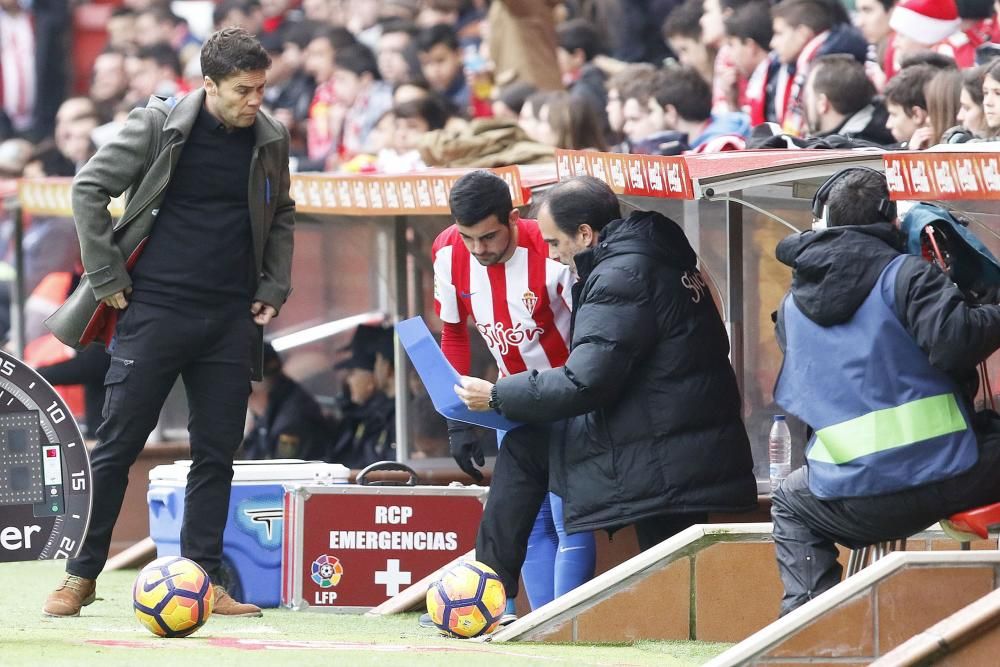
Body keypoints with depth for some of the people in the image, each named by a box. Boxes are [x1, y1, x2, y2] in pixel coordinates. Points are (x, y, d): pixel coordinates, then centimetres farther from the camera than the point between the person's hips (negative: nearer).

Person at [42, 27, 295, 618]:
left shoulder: (271, 138, 5)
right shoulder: (160, 125, -7)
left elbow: (281, 216, 21)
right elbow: (90, 189, -3)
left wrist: (274, 289, 9)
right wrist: (107, 278, -6)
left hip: (231, 321, 4)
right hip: (155, 311, -4)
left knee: (217, 454, 3)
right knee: (117, 446, -3)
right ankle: (81, 576, 4)